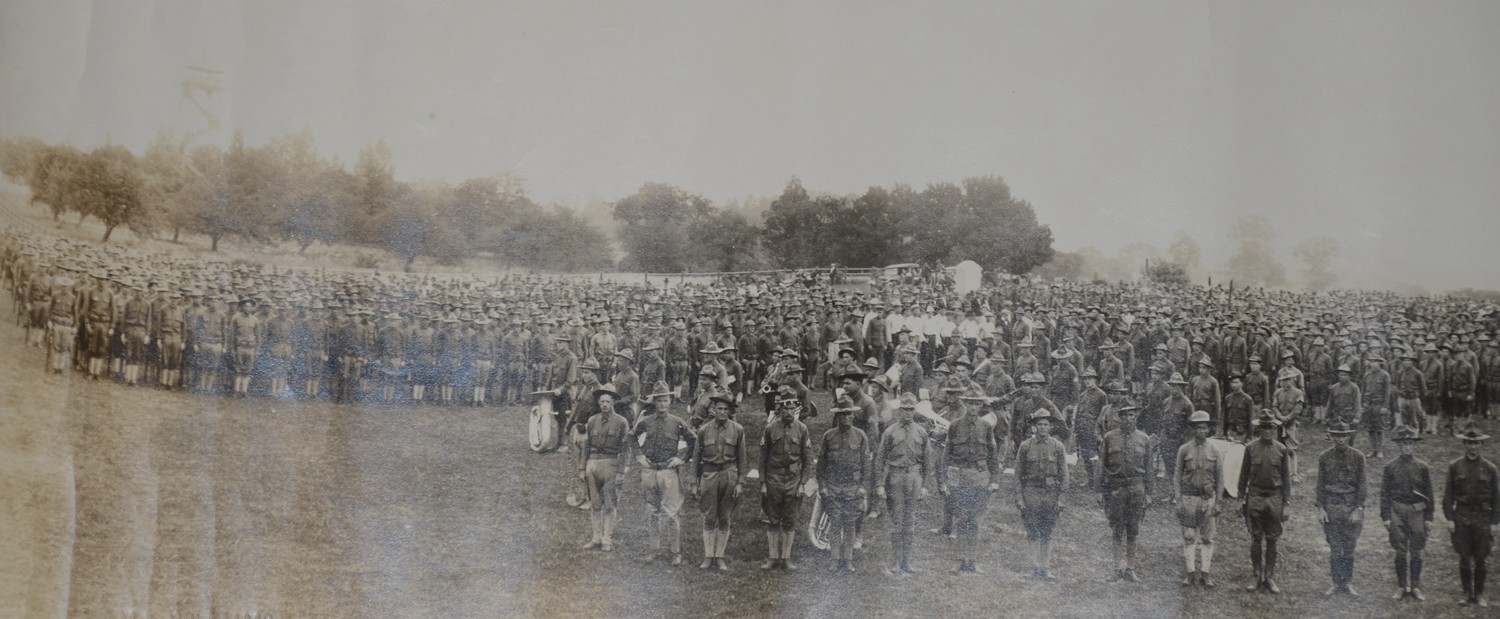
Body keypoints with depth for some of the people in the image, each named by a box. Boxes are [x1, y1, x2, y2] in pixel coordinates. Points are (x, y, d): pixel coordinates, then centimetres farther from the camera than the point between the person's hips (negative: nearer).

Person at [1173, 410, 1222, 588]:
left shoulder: (1215, 451, 2)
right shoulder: (1184, 450, 0)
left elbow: (1220, 479, 6)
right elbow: (1177, 476, 3)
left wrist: (1217, 502, 3)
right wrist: (1178, 500, -3)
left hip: (1208, 498, 1)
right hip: (1189, 497, 0)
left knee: (1207, 537, 4)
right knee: (1189, 536, 2)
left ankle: (1206, 573, 9)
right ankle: (1191, 572, 7)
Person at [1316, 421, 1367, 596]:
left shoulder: (1358, 457, -1)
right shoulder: (1325, 457, 1)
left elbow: (1361, 485, -1)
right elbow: (1321, 484, 4)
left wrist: (1358, 509, -7)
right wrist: (1321, 508, -2)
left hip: (1352, 506, 0)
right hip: (1331, 506, 0)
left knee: (1349, 549, 5)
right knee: (1334, 549, 3)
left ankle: (1348, 583, 15)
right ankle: (1336, 583, 11)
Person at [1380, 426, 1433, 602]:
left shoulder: (1422, 467, 2)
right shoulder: (1390, 468, 0)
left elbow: (1429, 493, 6)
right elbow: (1385, 493, 2)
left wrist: (1429, 517, 3)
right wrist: (1385, 517, -3)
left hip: (1417, 512, 1)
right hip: (1397, 512, -1)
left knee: (1416, 552, 5)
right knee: (1401, 552, 4)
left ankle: (1416, 587, 14)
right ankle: (1401, 587, 13)